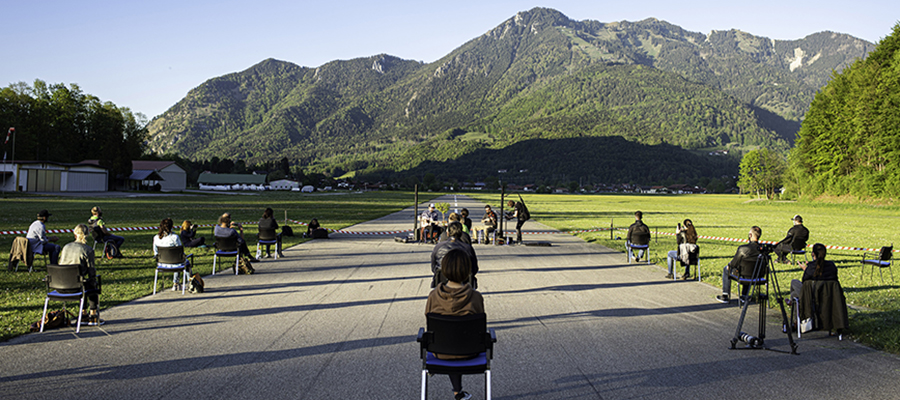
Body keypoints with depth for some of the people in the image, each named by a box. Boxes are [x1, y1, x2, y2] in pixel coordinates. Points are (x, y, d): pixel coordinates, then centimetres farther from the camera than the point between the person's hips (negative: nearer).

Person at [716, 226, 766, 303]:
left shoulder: (743, 248, -24)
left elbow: (734, 263, -12)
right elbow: (766, 264, 6)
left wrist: (729, 265, 13)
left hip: (744, 276, -4)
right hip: (759, 276, 4)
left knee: (726, 269, 25)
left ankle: (725, 296, 30)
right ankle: (745, 296, 41)